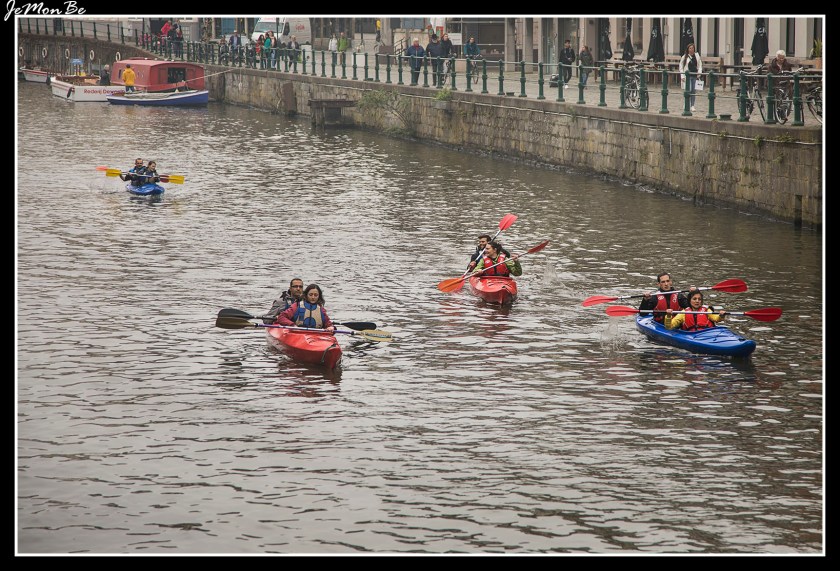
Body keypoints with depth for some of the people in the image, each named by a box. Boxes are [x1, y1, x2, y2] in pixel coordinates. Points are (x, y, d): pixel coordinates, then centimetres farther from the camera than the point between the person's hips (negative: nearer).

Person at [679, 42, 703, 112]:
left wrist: (699, 72, -1)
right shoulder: (684, 57, 0)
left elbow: (700, 65, 14)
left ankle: (692, 106, 11)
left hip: (694, 75, 3)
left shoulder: (696, 56, 8)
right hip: (687, 75, -3)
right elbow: (681, 67, 4)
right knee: (689, 90, -12)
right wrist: (682, 76, -3)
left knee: (693, 90, 5)